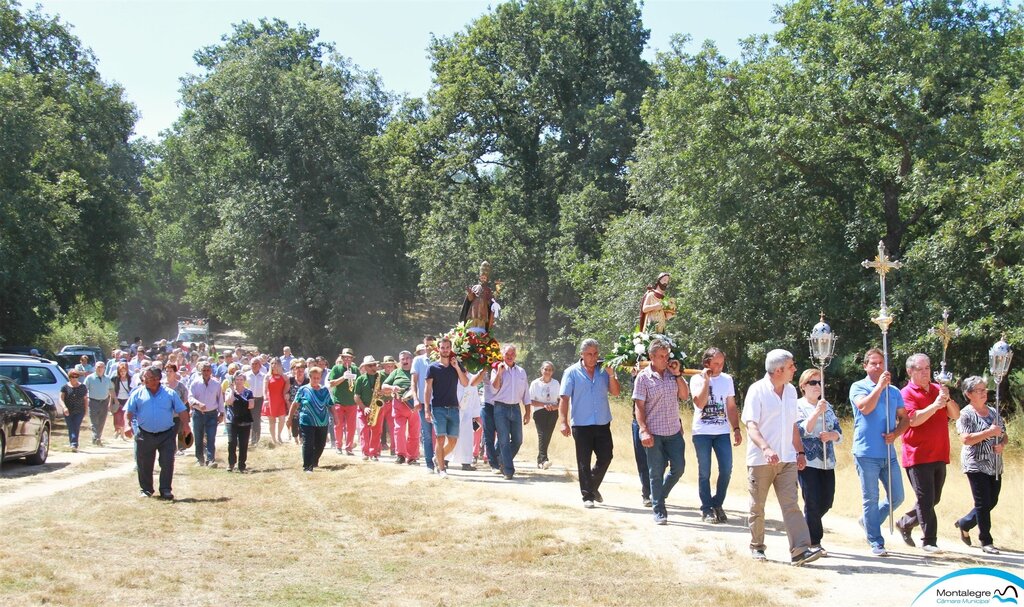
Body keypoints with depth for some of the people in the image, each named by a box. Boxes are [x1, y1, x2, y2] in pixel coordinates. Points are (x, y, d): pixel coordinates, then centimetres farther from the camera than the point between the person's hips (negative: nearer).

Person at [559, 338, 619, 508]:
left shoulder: (604, 371, 7)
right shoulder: (572, 372, -1)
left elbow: (615, 392, 1)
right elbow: (564, 398, -6)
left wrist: (611, 374, -13)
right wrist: (563, 422, -14)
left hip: (602, 424, 3)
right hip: (581, 424, -3)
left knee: (606, 457, 6)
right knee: (584, 462, 2)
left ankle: (593, 487, 29)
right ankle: (587, 496, 10)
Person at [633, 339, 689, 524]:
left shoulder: (673, 374, 5)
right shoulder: (643, 377, -6)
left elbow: (684, 396, 1)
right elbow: (639, 406, -7)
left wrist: (678, 374, -8)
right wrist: (644, 430, -15)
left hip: (674, 431, 4)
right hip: (654, 433, -4)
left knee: (678, 468, 5)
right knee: (656, 473, 3)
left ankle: (658, 496, 29)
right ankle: (659, 512, 11)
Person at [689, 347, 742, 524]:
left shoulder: (727, 379, 8)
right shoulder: (697, 380, -3)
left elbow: (731, 407, 11)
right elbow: (700, 403, -17)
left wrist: (736, 429, 4)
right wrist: (706, 380, -16)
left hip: (722, 432, 3)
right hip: (702, 432, -3)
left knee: (726, 470, -2)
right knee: (704, 472, 2)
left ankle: (717, 504, 15)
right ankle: (706, 509, 10)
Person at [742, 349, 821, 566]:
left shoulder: (791, 391, 11)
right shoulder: (757, 390, -9)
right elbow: (751, 425, -18)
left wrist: (800, 451, 16)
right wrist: (765, 448, -33)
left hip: (786, 459, 4)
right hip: (760, 459, -4)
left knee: (791, 505, -5)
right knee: (757, 506, 9)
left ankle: (800, 550, -12)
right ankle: (757, 546, 23)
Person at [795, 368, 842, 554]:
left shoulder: (827, 407, 14)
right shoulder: (798, 406, -2)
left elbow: (839, 432, 10)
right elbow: (802, 431, -14)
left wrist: (831, 435, -13)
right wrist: (817, 412, -23)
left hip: (827, 462, 6)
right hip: (807, 462, -6)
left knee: (826, 502, 6)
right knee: (813, 502, -6)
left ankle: (805, 530, 27)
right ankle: (814, 542, 5)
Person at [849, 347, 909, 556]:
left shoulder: (894, 391, 13)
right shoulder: (858, 387, -1)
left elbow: (904, 419, 13)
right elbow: (865, 408, -19)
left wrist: (895, 433, -6)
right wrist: (880, 386, -18)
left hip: (888, 454, 5)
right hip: (867, 453, -5)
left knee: (897, 497, 8)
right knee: (871, 499, 0)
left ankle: (868, 521, 30)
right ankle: (876, 543, 8)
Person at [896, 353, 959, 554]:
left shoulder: (938, 389, 13)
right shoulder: (906, 393, -6)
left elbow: (955, 415, 7)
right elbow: (913, 419, -19)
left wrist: (947, 399, -11)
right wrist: (935, 405, -27)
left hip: (939, 455, 6)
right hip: (918, 456, -6)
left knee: (933, 500, 14)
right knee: (926, 500, -7)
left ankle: (905, 523, 32)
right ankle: (929, 541, -1)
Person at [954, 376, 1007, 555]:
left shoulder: (994, 412, 12)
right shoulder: (966, 414, -7)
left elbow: (1005, 436, 17)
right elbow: (965, 439, -18)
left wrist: (1002, 444, -5)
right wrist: (989, 432, -21)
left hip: (995, 466, 7)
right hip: (976, 465, -7)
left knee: (992, 502, 10)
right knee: (983, 503, -6)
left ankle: (964, 523, 30)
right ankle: (986, 541, 2)